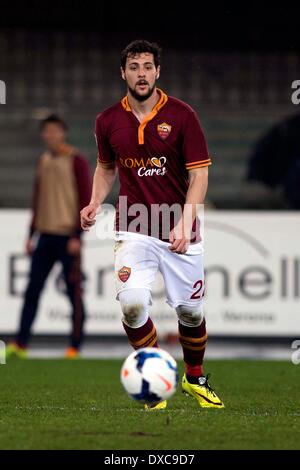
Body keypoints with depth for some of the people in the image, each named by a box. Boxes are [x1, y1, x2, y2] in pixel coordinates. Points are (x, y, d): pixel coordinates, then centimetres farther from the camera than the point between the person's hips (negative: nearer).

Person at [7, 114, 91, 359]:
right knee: (32, 290, 1)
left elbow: (86, 199, -8)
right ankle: (21, 344, 0)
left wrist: (77, 235, -14)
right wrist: (32, 235, 17)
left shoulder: (76, 161, -5)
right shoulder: (44, 161, 15)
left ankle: (75, 346, 3)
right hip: (46, 235, 6)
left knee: (74, 292, -2)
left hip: (68, 236, -6)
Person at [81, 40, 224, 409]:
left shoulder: (181, 115, -6)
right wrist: (95, 203, 2)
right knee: (132, 303, -20)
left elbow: (199, 173, -6)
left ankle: (194, 378, 33)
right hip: (133, 228, 1)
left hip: (180, 231, -1)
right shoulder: (108, 121, 3)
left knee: (190, 311, 5)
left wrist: (185, 224, -17)